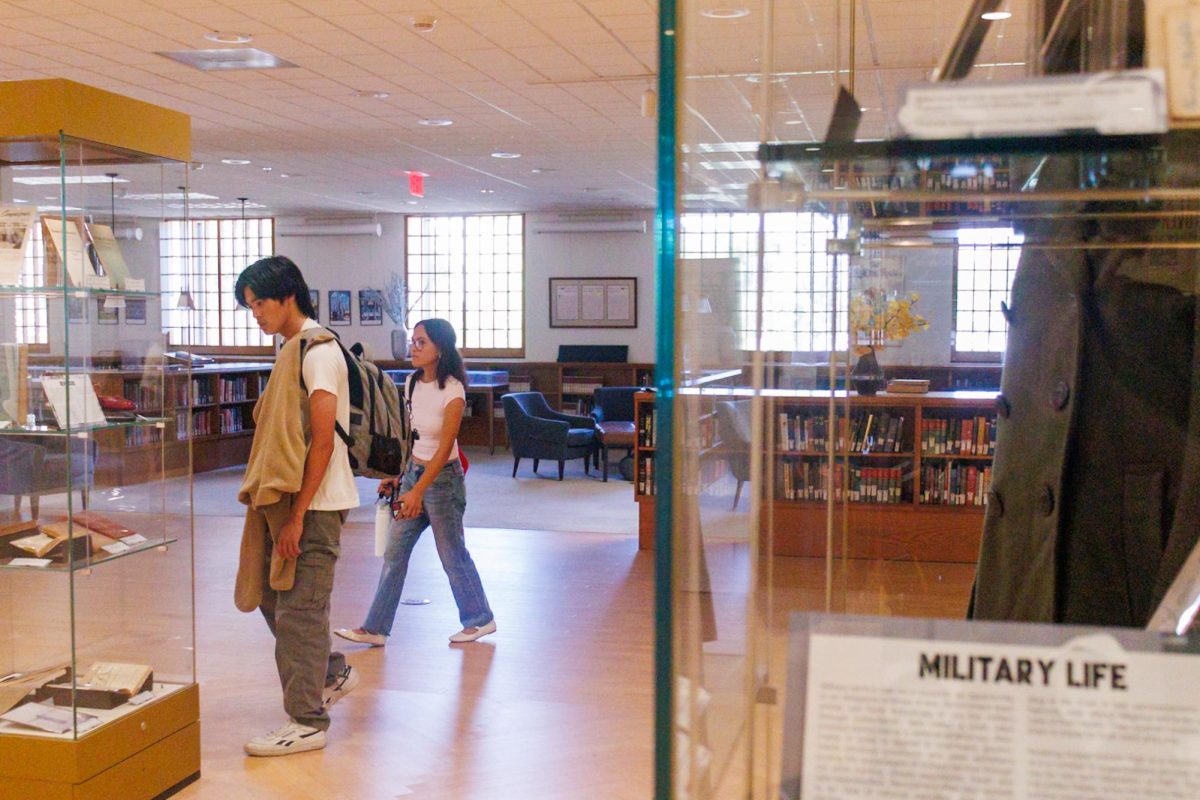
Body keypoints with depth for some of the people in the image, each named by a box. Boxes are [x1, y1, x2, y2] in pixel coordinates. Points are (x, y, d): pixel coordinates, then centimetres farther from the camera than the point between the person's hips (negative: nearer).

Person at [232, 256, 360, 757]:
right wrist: (268, 501, 18)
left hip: (312, 505, -9)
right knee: (273, 597, 16)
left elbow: (323, 441, -19)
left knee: (299, 610, -3)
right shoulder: (292, 349, 15)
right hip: (281, 500, 9)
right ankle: (333, 674, 33)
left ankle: (307, 722, 7)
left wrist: (297, 514, -20)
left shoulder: (317, 350, -14)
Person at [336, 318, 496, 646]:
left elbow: (444, 449, -23)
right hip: (412, 472, 7)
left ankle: (480, 619, 24)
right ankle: (375, 628, 12)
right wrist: (396, 475, 10)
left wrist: (418, 492, -29)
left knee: (452, 554, 5)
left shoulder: (452, 391, -18)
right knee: (394, 553, 7)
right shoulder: (412, 384, 3)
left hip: (442, 477, -7)